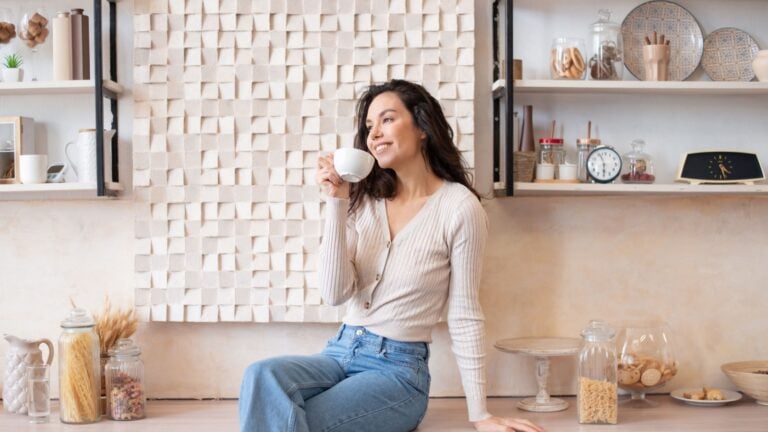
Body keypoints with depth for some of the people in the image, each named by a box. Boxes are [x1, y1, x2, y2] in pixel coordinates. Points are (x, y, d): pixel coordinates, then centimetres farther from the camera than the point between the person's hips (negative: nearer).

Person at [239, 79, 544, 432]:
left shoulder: (459, 207, -9)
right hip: (340, 353, 5)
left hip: (398, 369, -5)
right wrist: (337, 204, -11)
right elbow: (335, 293, -5)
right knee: (262, 376, -27)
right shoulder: (365, 200, 7)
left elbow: (464, 317, -6)